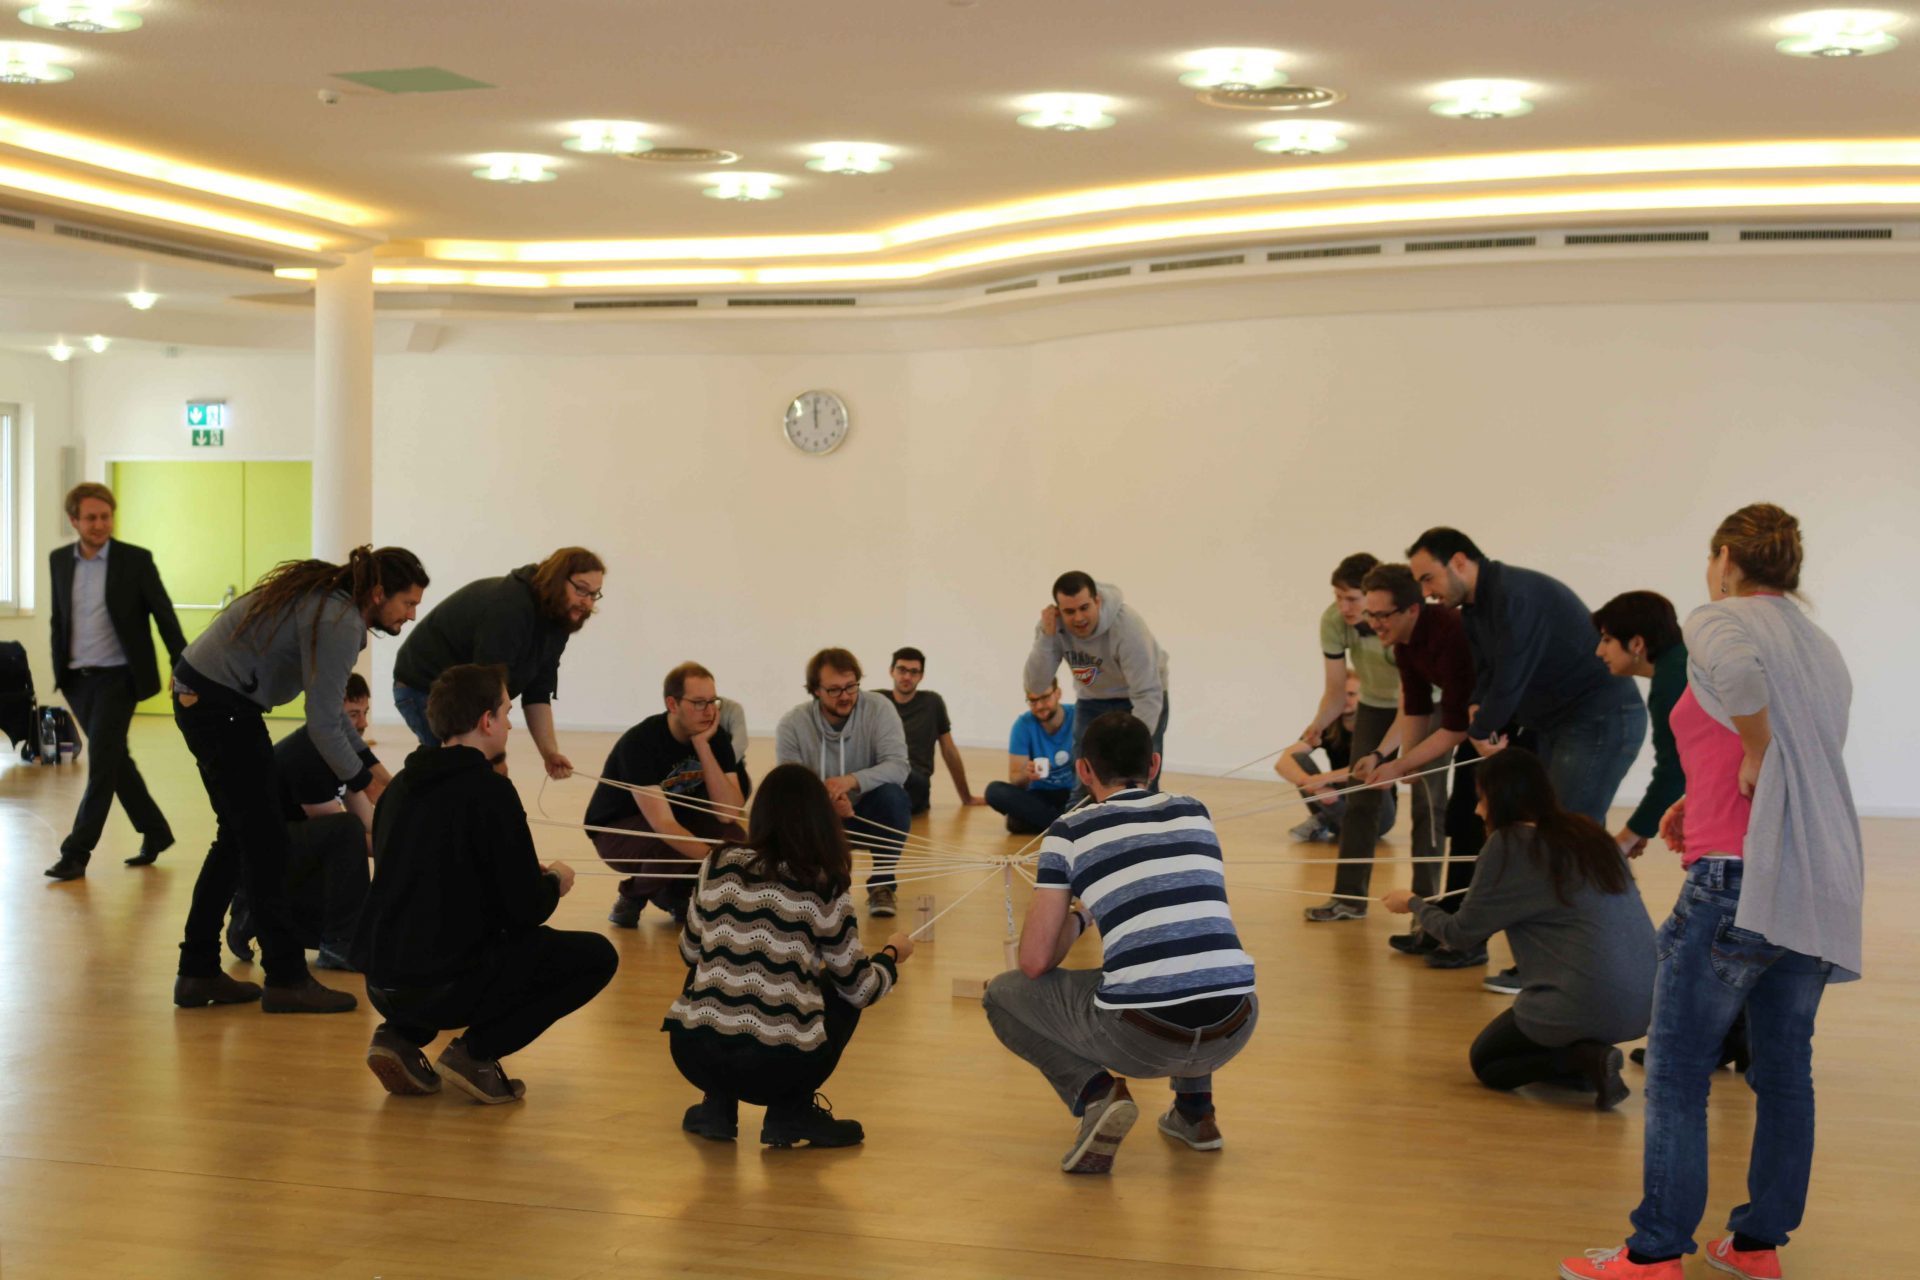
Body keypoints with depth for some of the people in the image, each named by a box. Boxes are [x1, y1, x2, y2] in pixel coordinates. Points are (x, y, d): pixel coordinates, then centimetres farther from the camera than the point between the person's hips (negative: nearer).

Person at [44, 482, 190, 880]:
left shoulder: (136, 560, -7)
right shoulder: (59, 561, 6)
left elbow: (163, 614, -5)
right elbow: (58, 619, 15)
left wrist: (181, 665, -9)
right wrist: (59, 670, 12)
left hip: (118, 677, -5)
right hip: (78, 679, 5)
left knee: (102, 763, -9)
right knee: (115, 760, 12)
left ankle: (76, 852, -4)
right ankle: (156, 832, 25)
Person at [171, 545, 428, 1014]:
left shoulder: (328, 598, 10)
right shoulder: (340, 623, -20)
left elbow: (326, 703, 18)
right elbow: (322, 724, -19)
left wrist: (369, 762, 17)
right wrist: (364, 784, -6)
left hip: (196, 693, 10)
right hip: (222, 706, -10)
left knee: (238, 837, 15)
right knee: (265, 842, -2)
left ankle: (198, 973, 20)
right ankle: (286, 979, 5)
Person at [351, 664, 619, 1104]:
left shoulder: (401, 786, 11)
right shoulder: (490, 792, -12)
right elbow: (526, 910, -12)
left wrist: (527, 877, 24)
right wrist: (554, 882, 11)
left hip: (382, 983, 8)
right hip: (449, 986, -7)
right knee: (597, 955, 6)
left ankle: (401, 1035, 13)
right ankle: (475, 1053, -2)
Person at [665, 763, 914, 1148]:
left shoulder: (719, 865, 6)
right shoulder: (826, 888, -1)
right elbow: (860, 988, 8)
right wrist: (893, 954, 29)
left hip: (696, 1053, 3)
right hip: (780, 1067, -3)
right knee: (841, 993, 25)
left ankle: (718, 1106, 22)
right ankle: (791, 1112, 13)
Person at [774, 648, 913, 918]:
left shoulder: (879, 708, -15)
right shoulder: (792, 724, -13)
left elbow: (898, 767, -24)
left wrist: (852, 781, -41)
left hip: (869, 814, 0)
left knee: (892, 794, -32)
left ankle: (881, 885, -11)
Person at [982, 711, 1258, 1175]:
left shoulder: (1069, 831, 5)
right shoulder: (1195, 812, 17)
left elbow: (1035, 961, 4)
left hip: (1141, 1038, -5)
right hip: (1233, 1031, 5)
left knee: (1003, 995, 20)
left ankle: (1094, 1091, -1)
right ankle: (1195, 1110, 29)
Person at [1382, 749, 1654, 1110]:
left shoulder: (1510, 844, -5)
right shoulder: (1589, 833, 13)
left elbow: (1463, 934, 2)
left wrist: (1414, 903, 20)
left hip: (1587, 1003, -7)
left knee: (1484, 1061, 19)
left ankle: (1584, 1057, -5)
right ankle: (1588, 1054, 10)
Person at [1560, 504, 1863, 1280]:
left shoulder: (1718, 620, -4)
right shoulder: (1825, 650, 20)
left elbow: (1739, 666, -29)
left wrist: (1754, 758, -16)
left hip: (1741, 875, -8)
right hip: (1824, 884, 8)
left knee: (1677, 1072, -2)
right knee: (1786, 1071, 13)